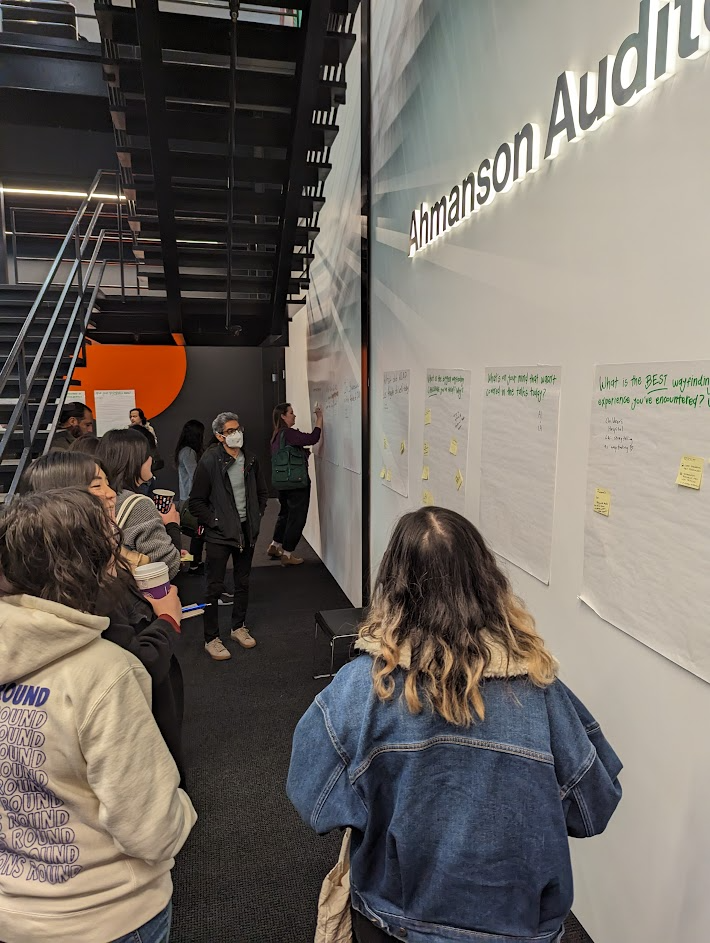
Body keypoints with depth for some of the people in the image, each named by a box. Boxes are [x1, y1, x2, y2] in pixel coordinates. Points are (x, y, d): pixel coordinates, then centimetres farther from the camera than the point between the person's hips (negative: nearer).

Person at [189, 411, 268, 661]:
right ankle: (211, 639, 14)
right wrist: (214, 521, -14)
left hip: (246, 532, 5)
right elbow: (196, 501, -10)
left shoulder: (250, 460, 3)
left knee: (243, 582, 17)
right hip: (220, 534, -5)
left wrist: (256, 517, 5)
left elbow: (262, 493, 15)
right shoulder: (209, 462, -13)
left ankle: (239, 627, 33)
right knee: (215, 588, 2)